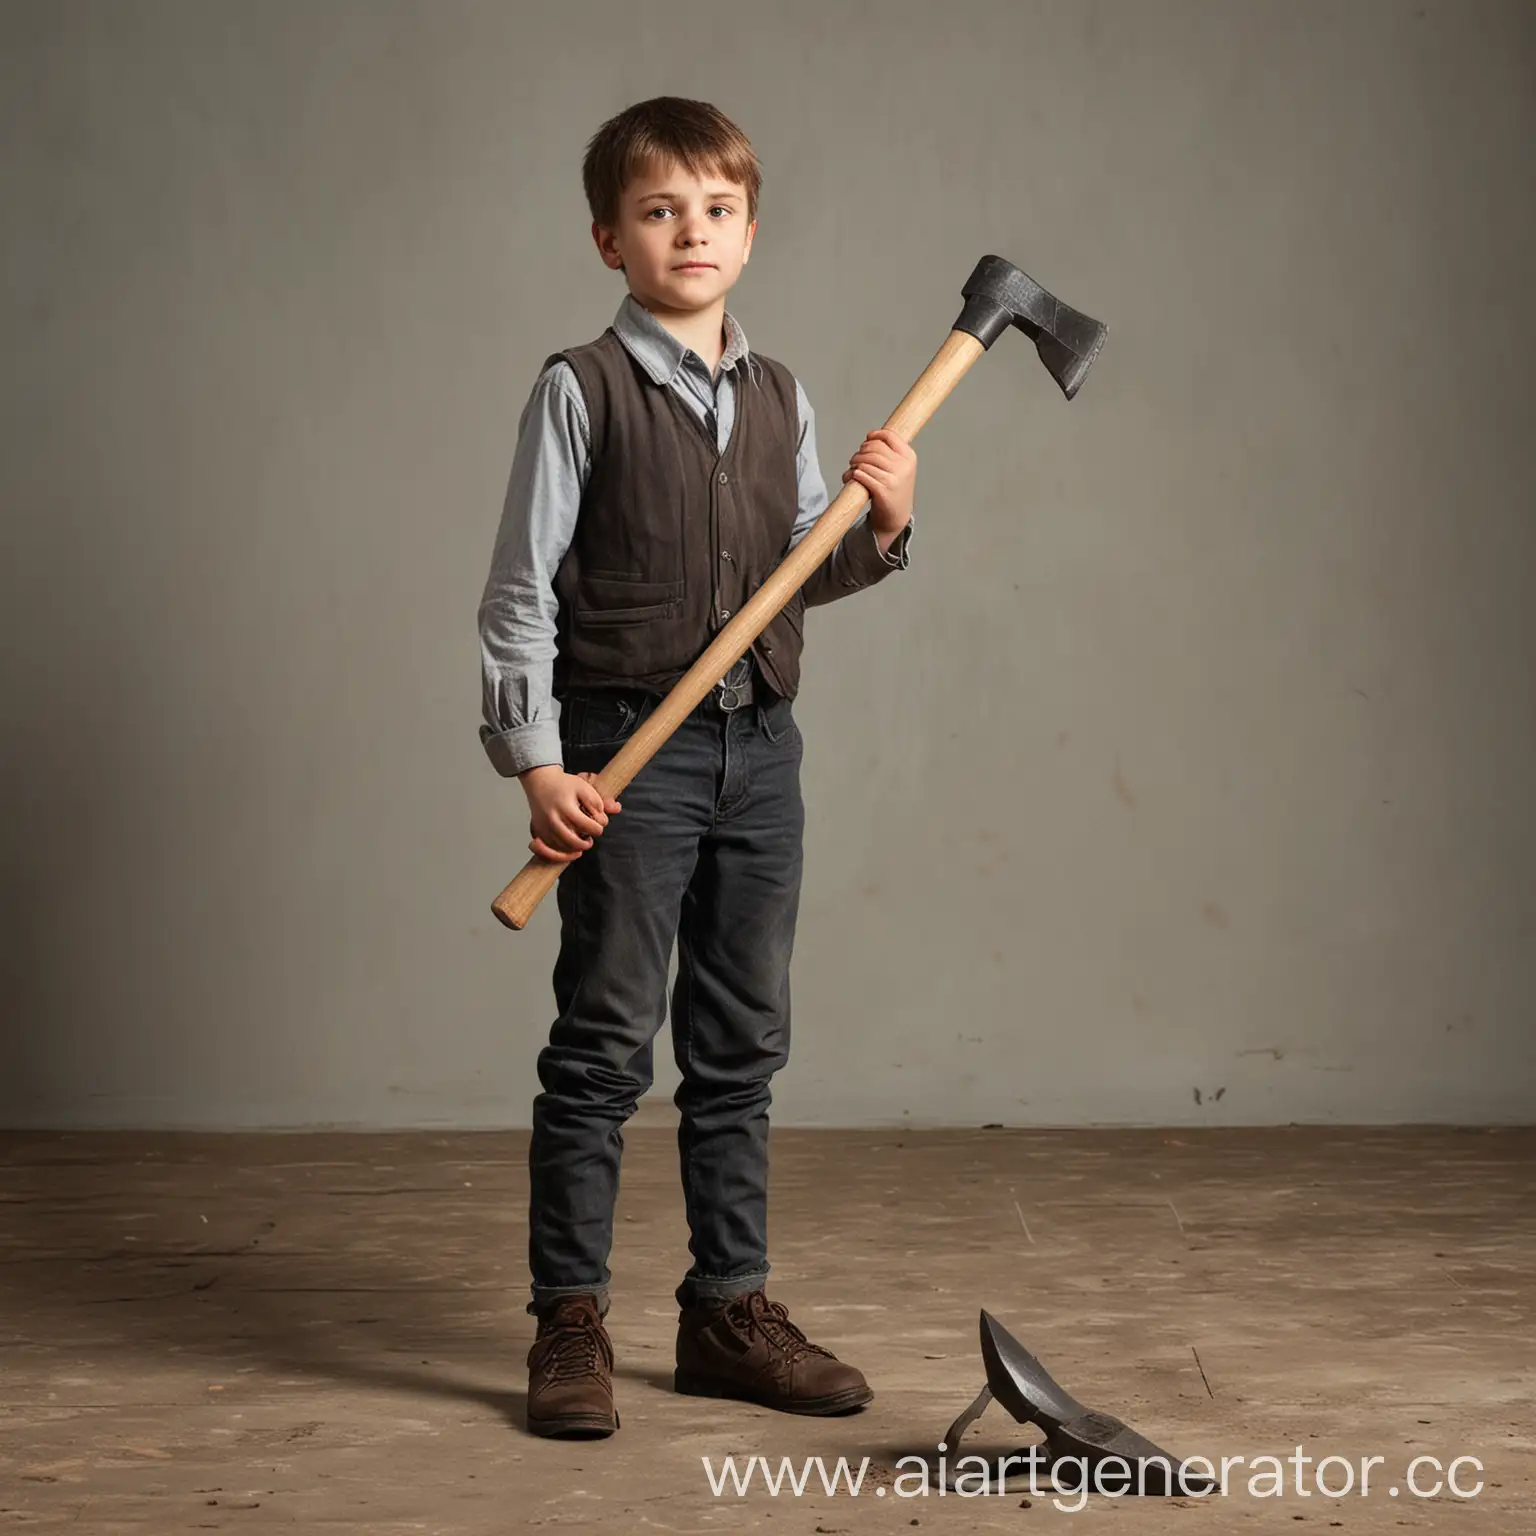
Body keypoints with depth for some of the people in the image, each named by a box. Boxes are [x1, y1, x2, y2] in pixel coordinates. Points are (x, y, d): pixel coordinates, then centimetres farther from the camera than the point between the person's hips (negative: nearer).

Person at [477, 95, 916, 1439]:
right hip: (627, 747, -5)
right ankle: (571, 1325, 9)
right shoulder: (582, 390, -5)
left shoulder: (781, 397, 11)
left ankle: (730, 1308, 21)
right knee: (605, 1042, -1)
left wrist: (879, 528, -4)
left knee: (743, 1046, 10)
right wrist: (536, 762, -13)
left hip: (760, 748, 5)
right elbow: (520, 588, -7)